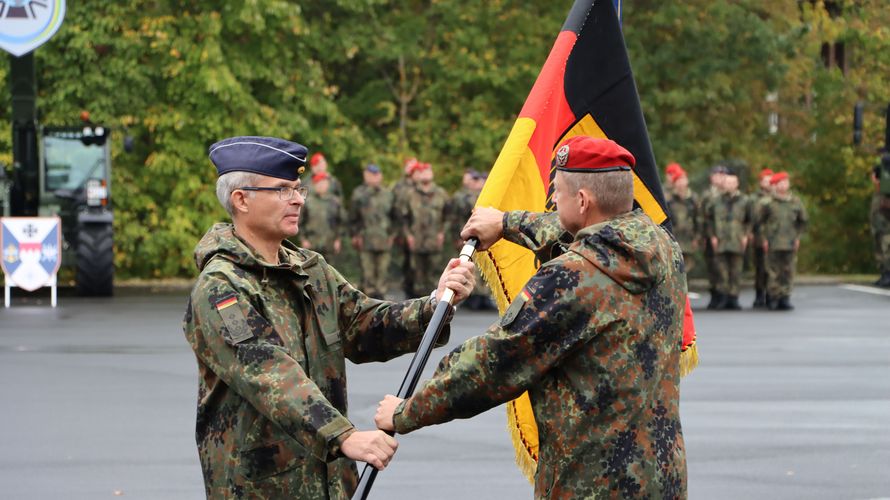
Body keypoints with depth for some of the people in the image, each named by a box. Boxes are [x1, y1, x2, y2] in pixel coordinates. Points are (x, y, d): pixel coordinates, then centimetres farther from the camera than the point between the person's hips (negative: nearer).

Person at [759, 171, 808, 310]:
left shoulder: (796, 202, 8)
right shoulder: (768, 203, 1)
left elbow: (802, 221, 19)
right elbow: (761, 221, 7)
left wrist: (797, 237, 11)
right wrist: (765, 238, 0)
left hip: (790, 244, 2)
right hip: (773, 244, -2)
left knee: (788, 272, 0)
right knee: (774, 272, -3)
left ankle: (785, 298, 5)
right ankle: (774, 298, 2)